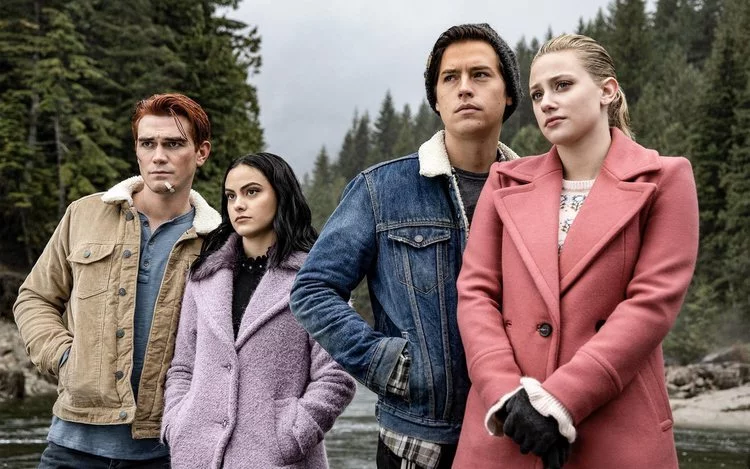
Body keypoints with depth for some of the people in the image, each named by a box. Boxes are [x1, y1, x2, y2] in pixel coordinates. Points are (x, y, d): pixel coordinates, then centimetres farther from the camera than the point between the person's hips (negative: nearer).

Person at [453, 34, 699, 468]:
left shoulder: (662, 180, 1)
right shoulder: (507, 183, 10)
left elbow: (653, 302, -9)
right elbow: (475, 292, 3)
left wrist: (558, 399, -15)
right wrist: (507, 396, -12)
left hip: (618, 433, -2)